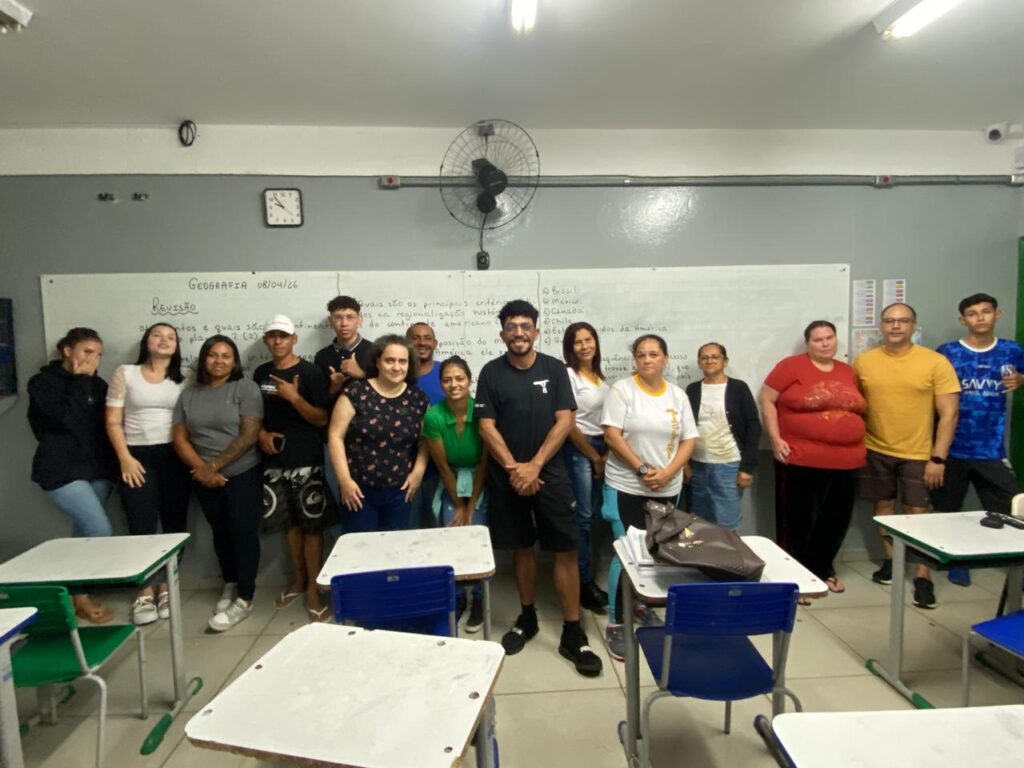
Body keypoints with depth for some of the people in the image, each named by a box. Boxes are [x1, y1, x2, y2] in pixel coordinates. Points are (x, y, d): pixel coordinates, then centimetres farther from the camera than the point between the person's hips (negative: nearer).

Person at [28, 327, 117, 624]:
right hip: (62, 470, -5)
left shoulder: (96, 384, 12)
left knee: (84, 533, 9)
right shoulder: (42, 382, -3)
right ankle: (80, 598, 4)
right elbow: (66, 418, -19)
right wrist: (80, 381, -13)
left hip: (97, 468, 5)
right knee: (101, 530, -13)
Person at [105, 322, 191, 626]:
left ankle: (167, 586, 17)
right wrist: (125, 458, -8)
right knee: (141, 526, -4)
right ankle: (144, 591, 10)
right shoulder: (125, 373, 5)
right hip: (137, 456, -1)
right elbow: (113, 421, 1)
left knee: (175, 523, 3)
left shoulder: (183, 380, 9)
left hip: (175, 457, 2)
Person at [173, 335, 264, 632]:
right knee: (220, 532, 16)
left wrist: (215, 465, -13)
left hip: (242, 474, -4)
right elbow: (180, 439, 4)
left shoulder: (246, 387, -7)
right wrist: (202, 469, -10)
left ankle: (244, 599, 3)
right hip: (205, 479, 5)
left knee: (243, 532, -3)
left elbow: (249, 436, -13)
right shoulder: (190, 395, 7)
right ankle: (230, 584, 32)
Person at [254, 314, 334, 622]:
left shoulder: (309, 372, -7)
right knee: (292, 522, 16)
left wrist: (294, 397, -21)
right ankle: (298, 578, 31)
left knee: (312, 524, -1)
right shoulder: (260, 373, 8)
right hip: (274, 460, 5)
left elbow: (322, 419, -10)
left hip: (307, 460, -5)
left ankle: (313, 588, 10)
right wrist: (261, 433, -1)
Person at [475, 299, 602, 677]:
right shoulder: (492, 372, -1)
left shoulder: (554, 369, 0)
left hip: (550, 473, 0)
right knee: (521, 547, 13)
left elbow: (564, 421, -5)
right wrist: (513, 468, -14)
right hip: (506, 477, 1)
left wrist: (534, 466, -13)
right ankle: (527, 618, 31)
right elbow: (487, 427, -4)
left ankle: (573, 634, 10)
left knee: (566, 550, -1)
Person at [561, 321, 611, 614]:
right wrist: (594, 456, -8)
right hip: (578, 450, -7)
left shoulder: (600, 376, 12)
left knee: (593, 515, 9)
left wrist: (606, 454, 1)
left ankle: (586, 578, 20)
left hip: (601, 448, 7)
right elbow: (568, 423, -13)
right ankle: (585, 583, 8)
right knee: (583, 516, -4)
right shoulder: (568, 375, -9)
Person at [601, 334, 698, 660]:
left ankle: (642, 603, 38)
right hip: (626, 487, -4)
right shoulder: (622, 389, -7)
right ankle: (615, 623, 7)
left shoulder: (678, 395, 5)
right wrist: (643, 469, -18)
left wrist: (667, 473, -12)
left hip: (667, 488, 5)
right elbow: (612, 435, -14)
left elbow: (689, 440, 3)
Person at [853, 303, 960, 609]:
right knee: (883, 504, 14)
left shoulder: (936, 362, -9)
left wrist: (938, 458, -12)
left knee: (918, 512, 0)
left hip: (917, 454, -2)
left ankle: (923, 575, 13)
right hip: (874, 450, 3)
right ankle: (891, 559, 32)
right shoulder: (863, 361, -2)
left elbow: (949, 414, -8)